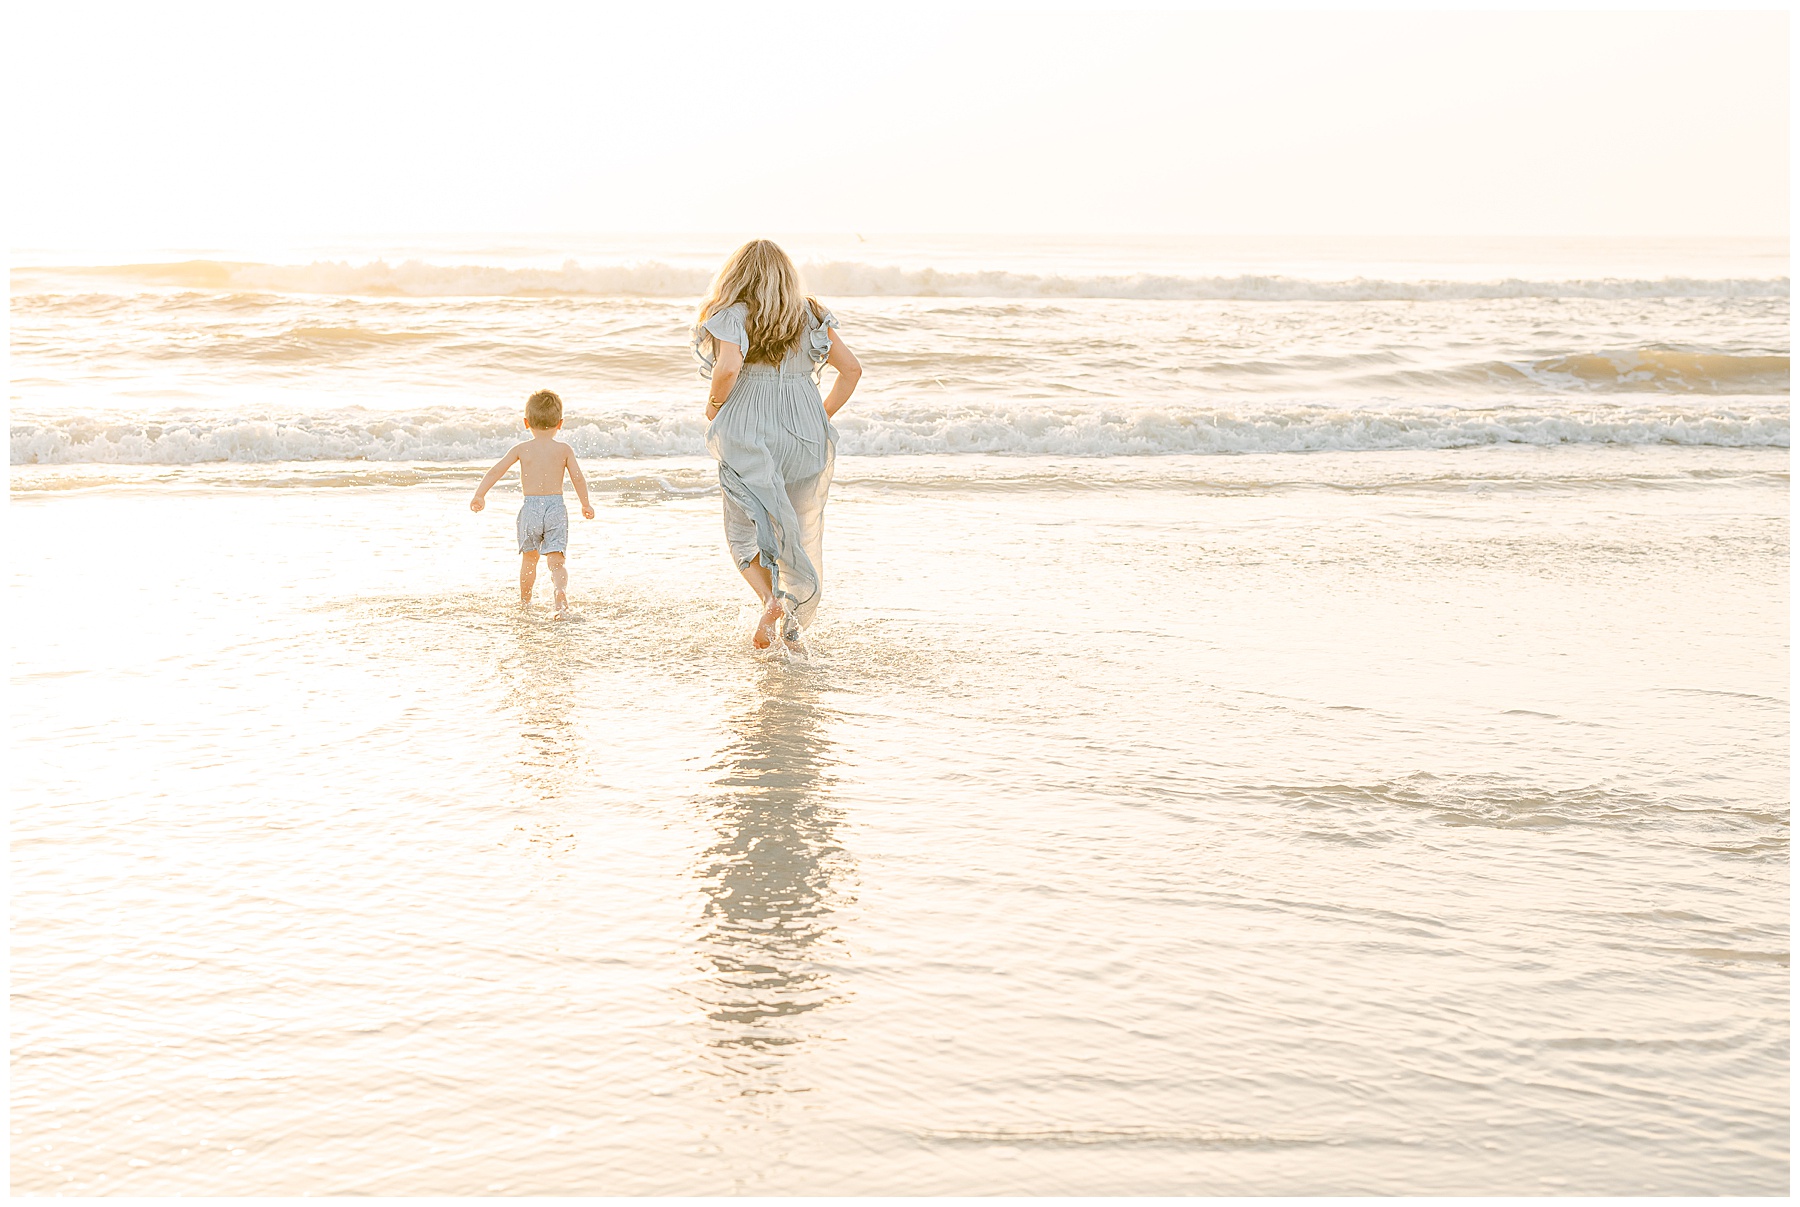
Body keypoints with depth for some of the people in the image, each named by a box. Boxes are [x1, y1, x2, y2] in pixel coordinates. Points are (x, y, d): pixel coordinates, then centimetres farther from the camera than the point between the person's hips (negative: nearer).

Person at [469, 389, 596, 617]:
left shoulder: (522, 449, 3)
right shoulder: (564, 449, 2)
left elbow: (496, 471, 1)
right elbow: (578, 478, 1)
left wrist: (479, 495, 11)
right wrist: (585, 504, 15)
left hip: (530, 508, 1)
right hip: (556, 508, -1)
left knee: (529, 558, 20)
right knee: (556, 560, -4)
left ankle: (524, 602, 33)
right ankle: (561, 592, -32)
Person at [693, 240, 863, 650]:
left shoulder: (732, 315, -4)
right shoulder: (810, 316, 9)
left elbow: (729, 366, -23)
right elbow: (851, 369, 5)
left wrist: (713, 405, -6)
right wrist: (823, 416, 14)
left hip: (748, 434, -3)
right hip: (806, 435, 3)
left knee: (745, 530, 11)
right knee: (804, 534, 13)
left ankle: (772, 599, -13)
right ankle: (794, 629, 15)